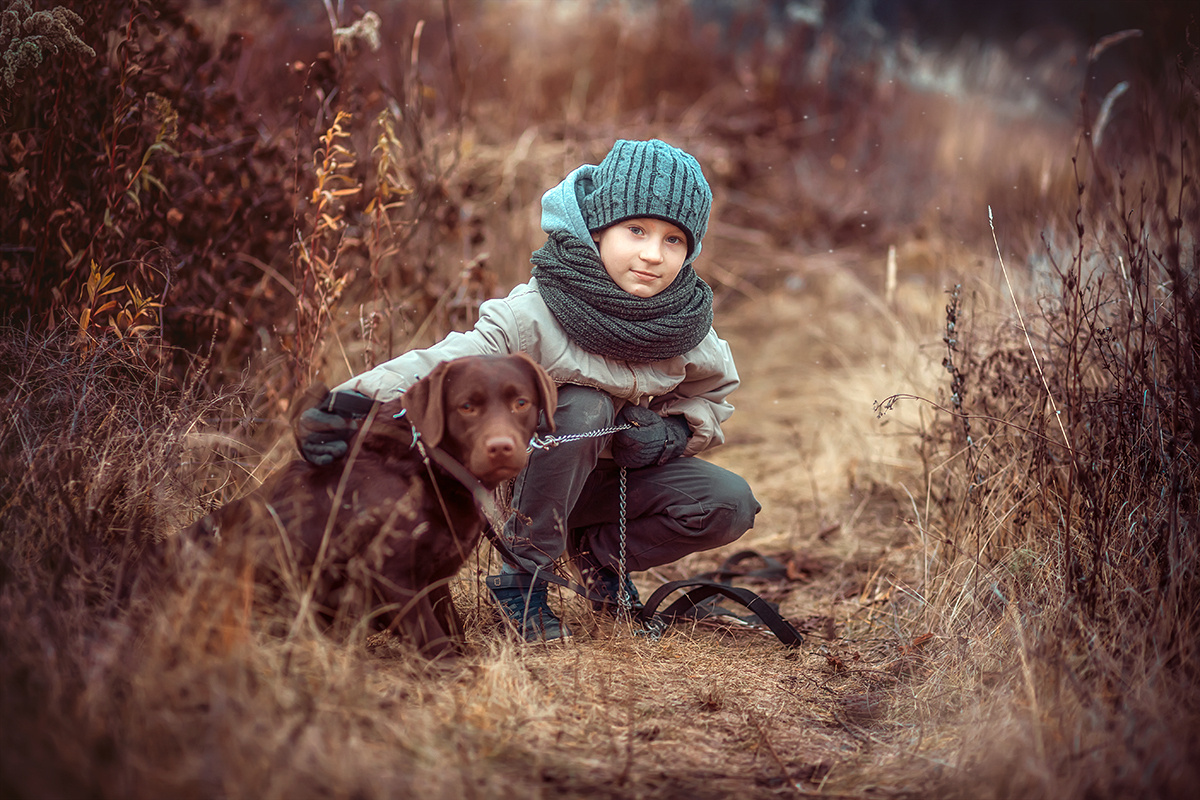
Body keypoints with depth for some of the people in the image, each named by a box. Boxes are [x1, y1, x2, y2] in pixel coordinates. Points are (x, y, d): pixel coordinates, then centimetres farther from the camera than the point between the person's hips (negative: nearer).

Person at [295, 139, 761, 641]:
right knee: (583, 407, -36)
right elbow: (441, 367, -37)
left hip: (618, 476, 5)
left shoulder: (684, 327, -10)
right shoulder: (532, 313, -27)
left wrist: (672, 430, -13)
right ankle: (521, 575, -19)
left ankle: (600, 552, 12)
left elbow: (712, 391, 9)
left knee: (730, 506, -16)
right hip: (528, 480, -5)